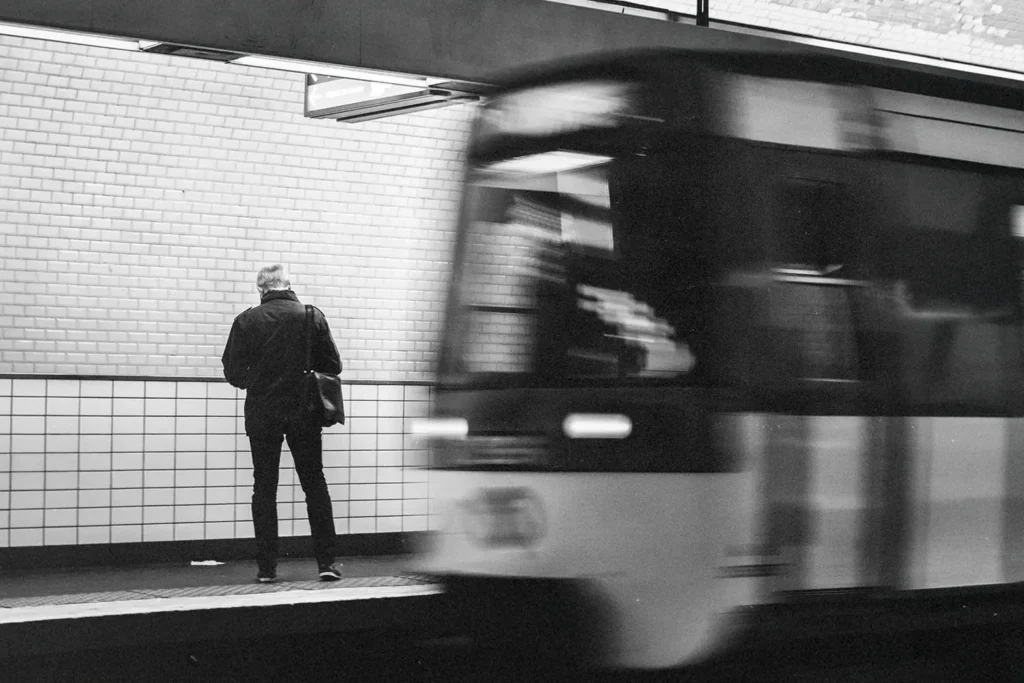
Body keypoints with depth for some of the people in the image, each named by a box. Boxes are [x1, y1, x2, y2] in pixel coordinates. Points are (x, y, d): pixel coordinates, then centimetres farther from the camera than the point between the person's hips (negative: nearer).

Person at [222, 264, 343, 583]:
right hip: (304, 412, 0)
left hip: (261, 413, 0)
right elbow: (333, 366, 0)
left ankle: (266, 567, 6)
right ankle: (326, 561, 6)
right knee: (315, 485, 10)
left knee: (264, 488, 8)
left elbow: (233, 373, -2)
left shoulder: (246, 321, -5)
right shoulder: (312, 316, -4)